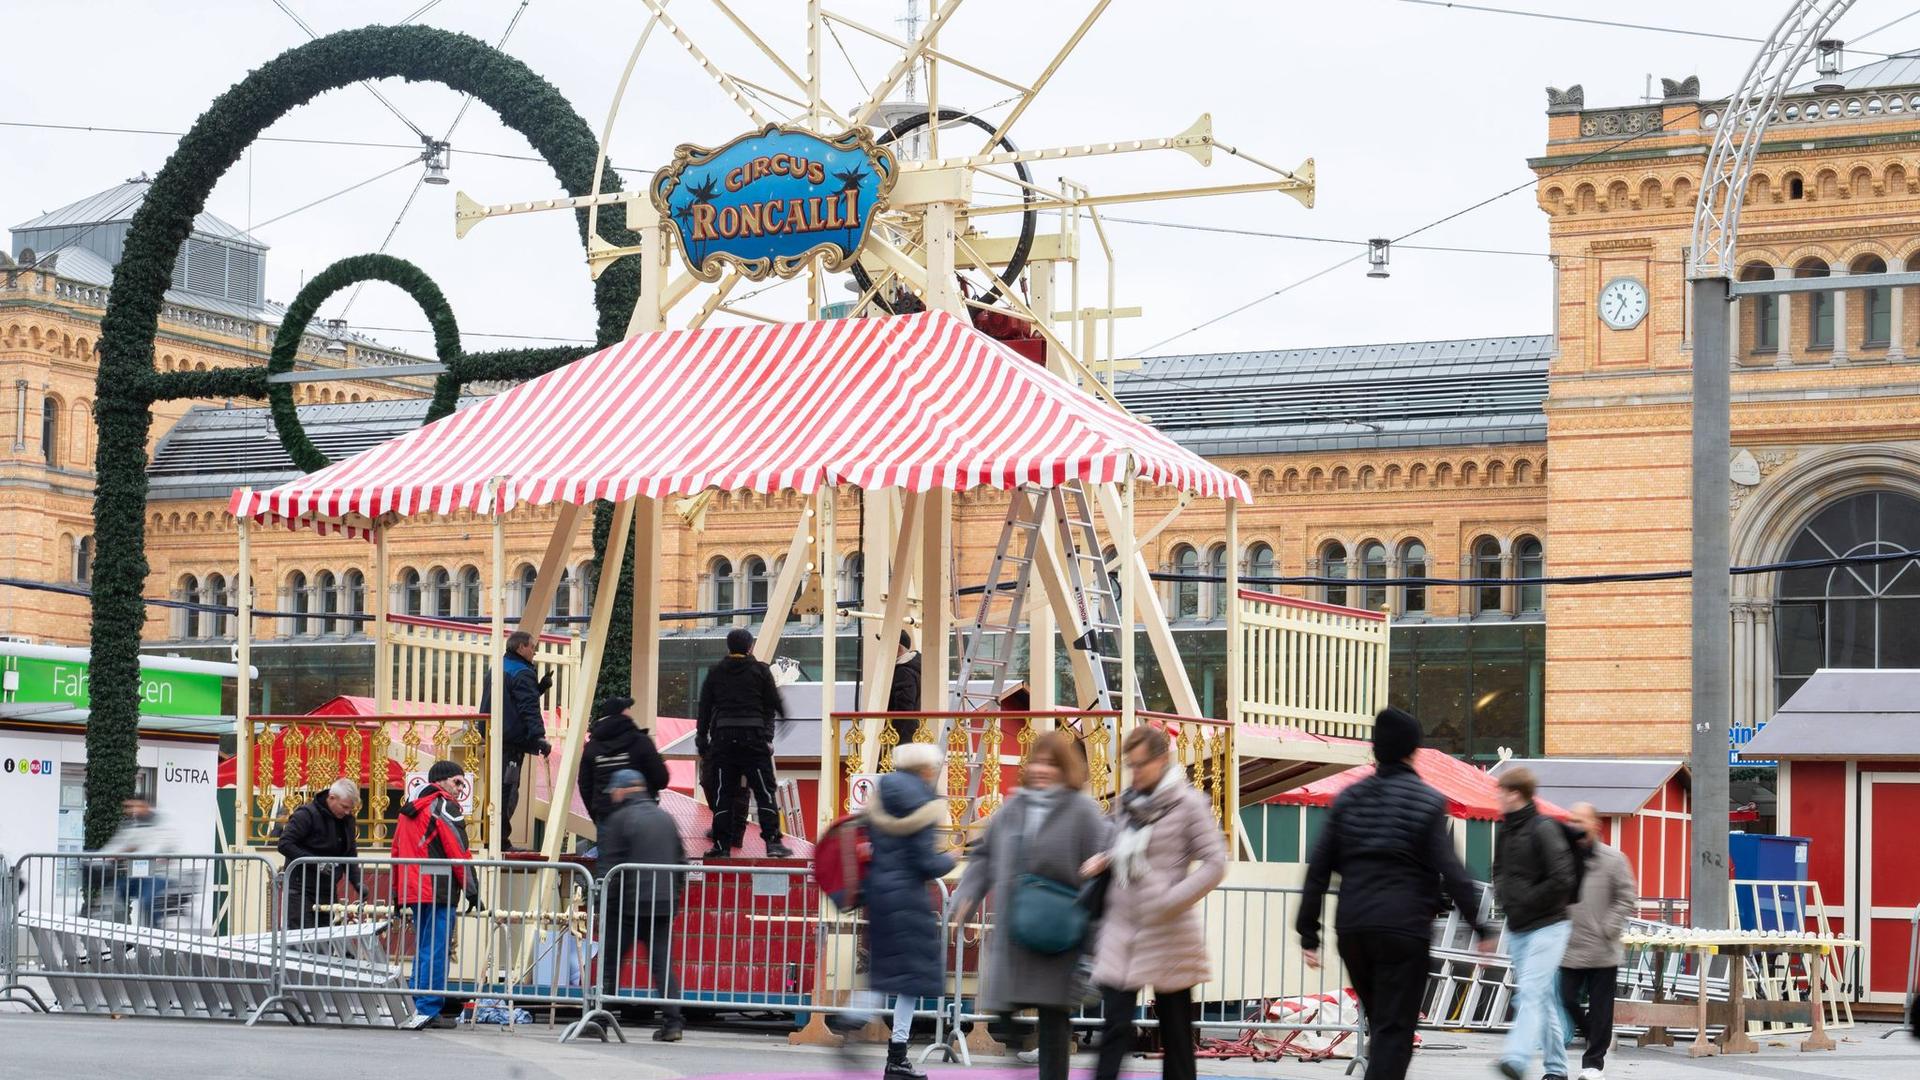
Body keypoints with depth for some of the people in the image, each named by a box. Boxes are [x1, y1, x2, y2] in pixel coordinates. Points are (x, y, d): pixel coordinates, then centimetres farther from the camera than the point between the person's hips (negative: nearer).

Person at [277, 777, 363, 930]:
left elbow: (350, 856, 15)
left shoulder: (347, 820, 9)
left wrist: (357, 882, -2)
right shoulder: (307, 814, -12)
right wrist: (315, 862, -24)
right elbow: (284, 844, -17)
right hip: (301, 890, -6)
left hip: (328, 891, 6)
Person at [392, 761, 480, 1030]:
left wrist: (397, 894, 25)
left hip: (413, 892, 8)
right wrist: (472, 891, -8)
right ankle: (427, 1009, -12)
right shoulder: (445, 807, -5)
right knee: (437, 951, -8)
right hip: (440, 893, -8)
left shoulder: (409, 809, 20)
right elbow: (459, 852, -11)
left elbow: (397, 852, 22)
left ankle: (420, 1010, 15)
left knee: (422, 950, 14)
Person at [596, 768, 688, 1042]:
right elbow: (681, 861, 16)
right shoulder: (666, 819, 14)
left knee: (610, 962, 4)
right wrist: (674, 895, 21)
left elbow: (610, 866, -8)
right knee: (663, 964, 6)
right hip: (665, 905, 5)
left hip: (629, 905, -5)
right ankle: (672, 1021, -3)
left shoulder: (619, 819, -5)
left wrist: (606, 904, -4)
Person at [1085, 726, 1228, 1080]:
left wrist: (1171, 900, -17)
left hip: (1168, 930, -4)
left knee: (1175, 1029, 7)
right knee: (1116, 1025, -4)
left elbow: (1215, 863, -9)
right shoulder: (1126, 802, 10)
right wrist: (1104, 860, 2)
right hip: (1122, 927, 4)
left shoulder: (1188, 802, -7)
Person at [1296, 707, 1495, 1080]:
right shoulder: (1427, 802, -3)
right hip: (1404, 927, -4)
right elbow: (1450, 871, -8)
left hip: (1352, 928, 4)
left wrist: (1308, 931, 11)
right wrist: (1480, 926, -3)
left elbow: (1318, 869, 7)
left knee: (1378, 1020, 19)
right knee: (1394, 1028, -4)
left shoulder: (1348, 800, 10)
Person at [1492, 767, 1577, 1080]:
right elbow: (1499, 871, 24)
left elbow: (1562, 880, -18)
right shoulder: (1504, 831, 11)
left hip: (1547, 926, -8)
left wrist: (1526, 901, -14)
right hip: (1516, 929, 8)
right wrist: (1503, 895, 4)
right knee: (1542, 998, 11)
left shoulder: (1544, 829, -13)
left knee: (1531, 992, -20)